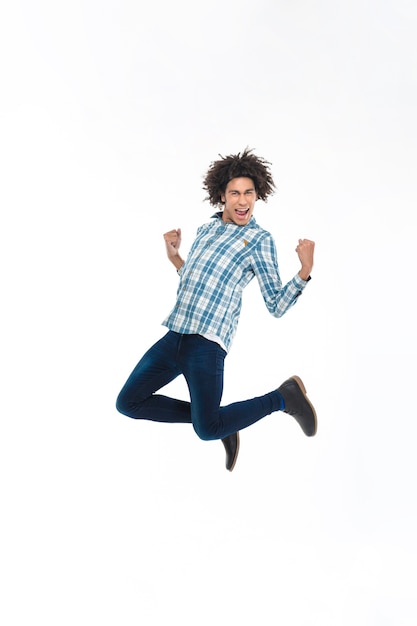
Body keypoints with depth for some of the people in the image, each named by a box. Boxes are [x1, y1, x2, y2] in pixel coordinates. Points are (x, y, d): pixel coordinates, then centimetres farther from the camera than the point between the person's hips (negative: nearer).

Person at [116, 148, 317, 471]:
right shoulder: (205, 229, 17)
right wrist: (174, 256, 16)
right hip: (174, 335, 7)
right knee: (128, 403, 5)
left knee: (207, 429, -14)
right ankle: (216, 418, 15)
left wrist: (305, 271, -18)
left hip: (207, 341, -6)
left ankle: (284, 397, 7)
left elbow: (277, 306, -5)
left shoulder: (259, 239, -1)